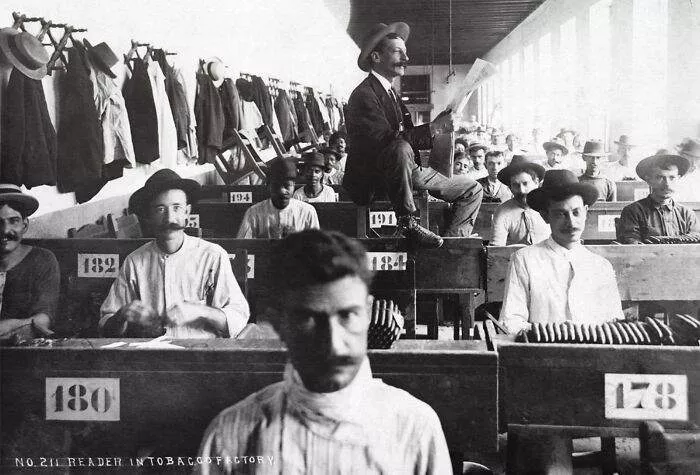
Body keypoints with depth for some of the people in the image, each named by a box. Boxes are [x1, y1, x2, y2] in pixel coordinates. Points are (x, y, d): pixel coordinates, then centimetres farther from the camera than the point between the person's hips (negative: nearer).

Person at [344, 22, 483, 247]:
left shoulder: (391, 93, 18)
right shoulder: (364, 94, -14)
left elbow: (411, 137, 12)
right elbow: (386, 139, -27)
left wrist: (439, 126, -3)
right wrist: (434, 128, -26)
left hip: (407, 169, 9)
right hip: (371, 178, -9)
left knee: (471, 190, 8)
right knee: (401, 149, -42)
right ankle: (407, 222, -29)